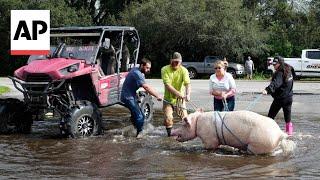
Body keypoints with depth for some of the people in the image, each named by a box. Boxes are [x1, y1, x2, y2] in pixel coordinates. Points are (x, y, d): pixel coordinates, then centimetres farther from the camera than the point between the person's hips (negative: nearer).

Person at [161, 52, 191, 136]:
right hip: (168, 98, -1)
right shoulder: (165, 69, -13)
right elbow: (167, 84, -23)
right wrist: (177, 93, -37)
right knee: (168, 118, -8)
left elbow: (187, 83, -23)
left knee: (185, 117, -5)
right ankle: (169, 134, 13)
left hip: (180, 98, 1)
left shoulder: (183, 70, -10)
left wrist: (188, 94, -42)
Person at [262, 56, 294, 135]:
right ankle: (289, 131, 20)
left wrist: (267, 90, -52)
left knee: (271, 116, 3)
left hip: (279, 98, -7)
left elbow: (275, 83, -36)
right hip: (288, 98, 7)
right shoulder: (288, 72, 7)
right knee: (287, 117, 15)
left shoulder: (280, 73, -19)